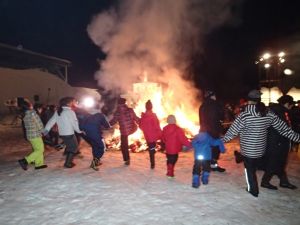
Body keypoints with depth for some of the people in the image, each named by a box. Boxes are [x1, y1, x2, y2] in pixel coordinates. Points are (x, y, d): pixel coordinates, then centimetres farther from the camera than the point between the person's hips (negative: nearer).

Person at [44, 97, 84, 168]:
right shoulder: (70, 112, -14)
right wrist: (80, 131, -1)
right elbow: (75, 123, -13)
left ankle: (69, 161, 30)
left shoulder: (57, 112, 7)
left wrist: (46, 130, 2)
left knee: (69, 147, 23)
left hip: (61, 133, 8)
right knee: (74, 148, 7)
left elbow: (51, 121, 3)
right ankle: (67, 163, 6)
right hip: (69, 134, -7)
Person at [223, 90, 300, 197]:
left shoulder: (244, 115, -20)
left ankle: (253, 190, 27)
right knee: (254, 167, 25)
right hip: (261, 149, 5)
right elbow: (283, 128, -1)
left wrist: (223, 140, 0)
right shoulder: (269, 114, -6)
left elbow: (233, 131, -13)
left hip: (247, 150, -5)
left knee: (249, 169, 14)